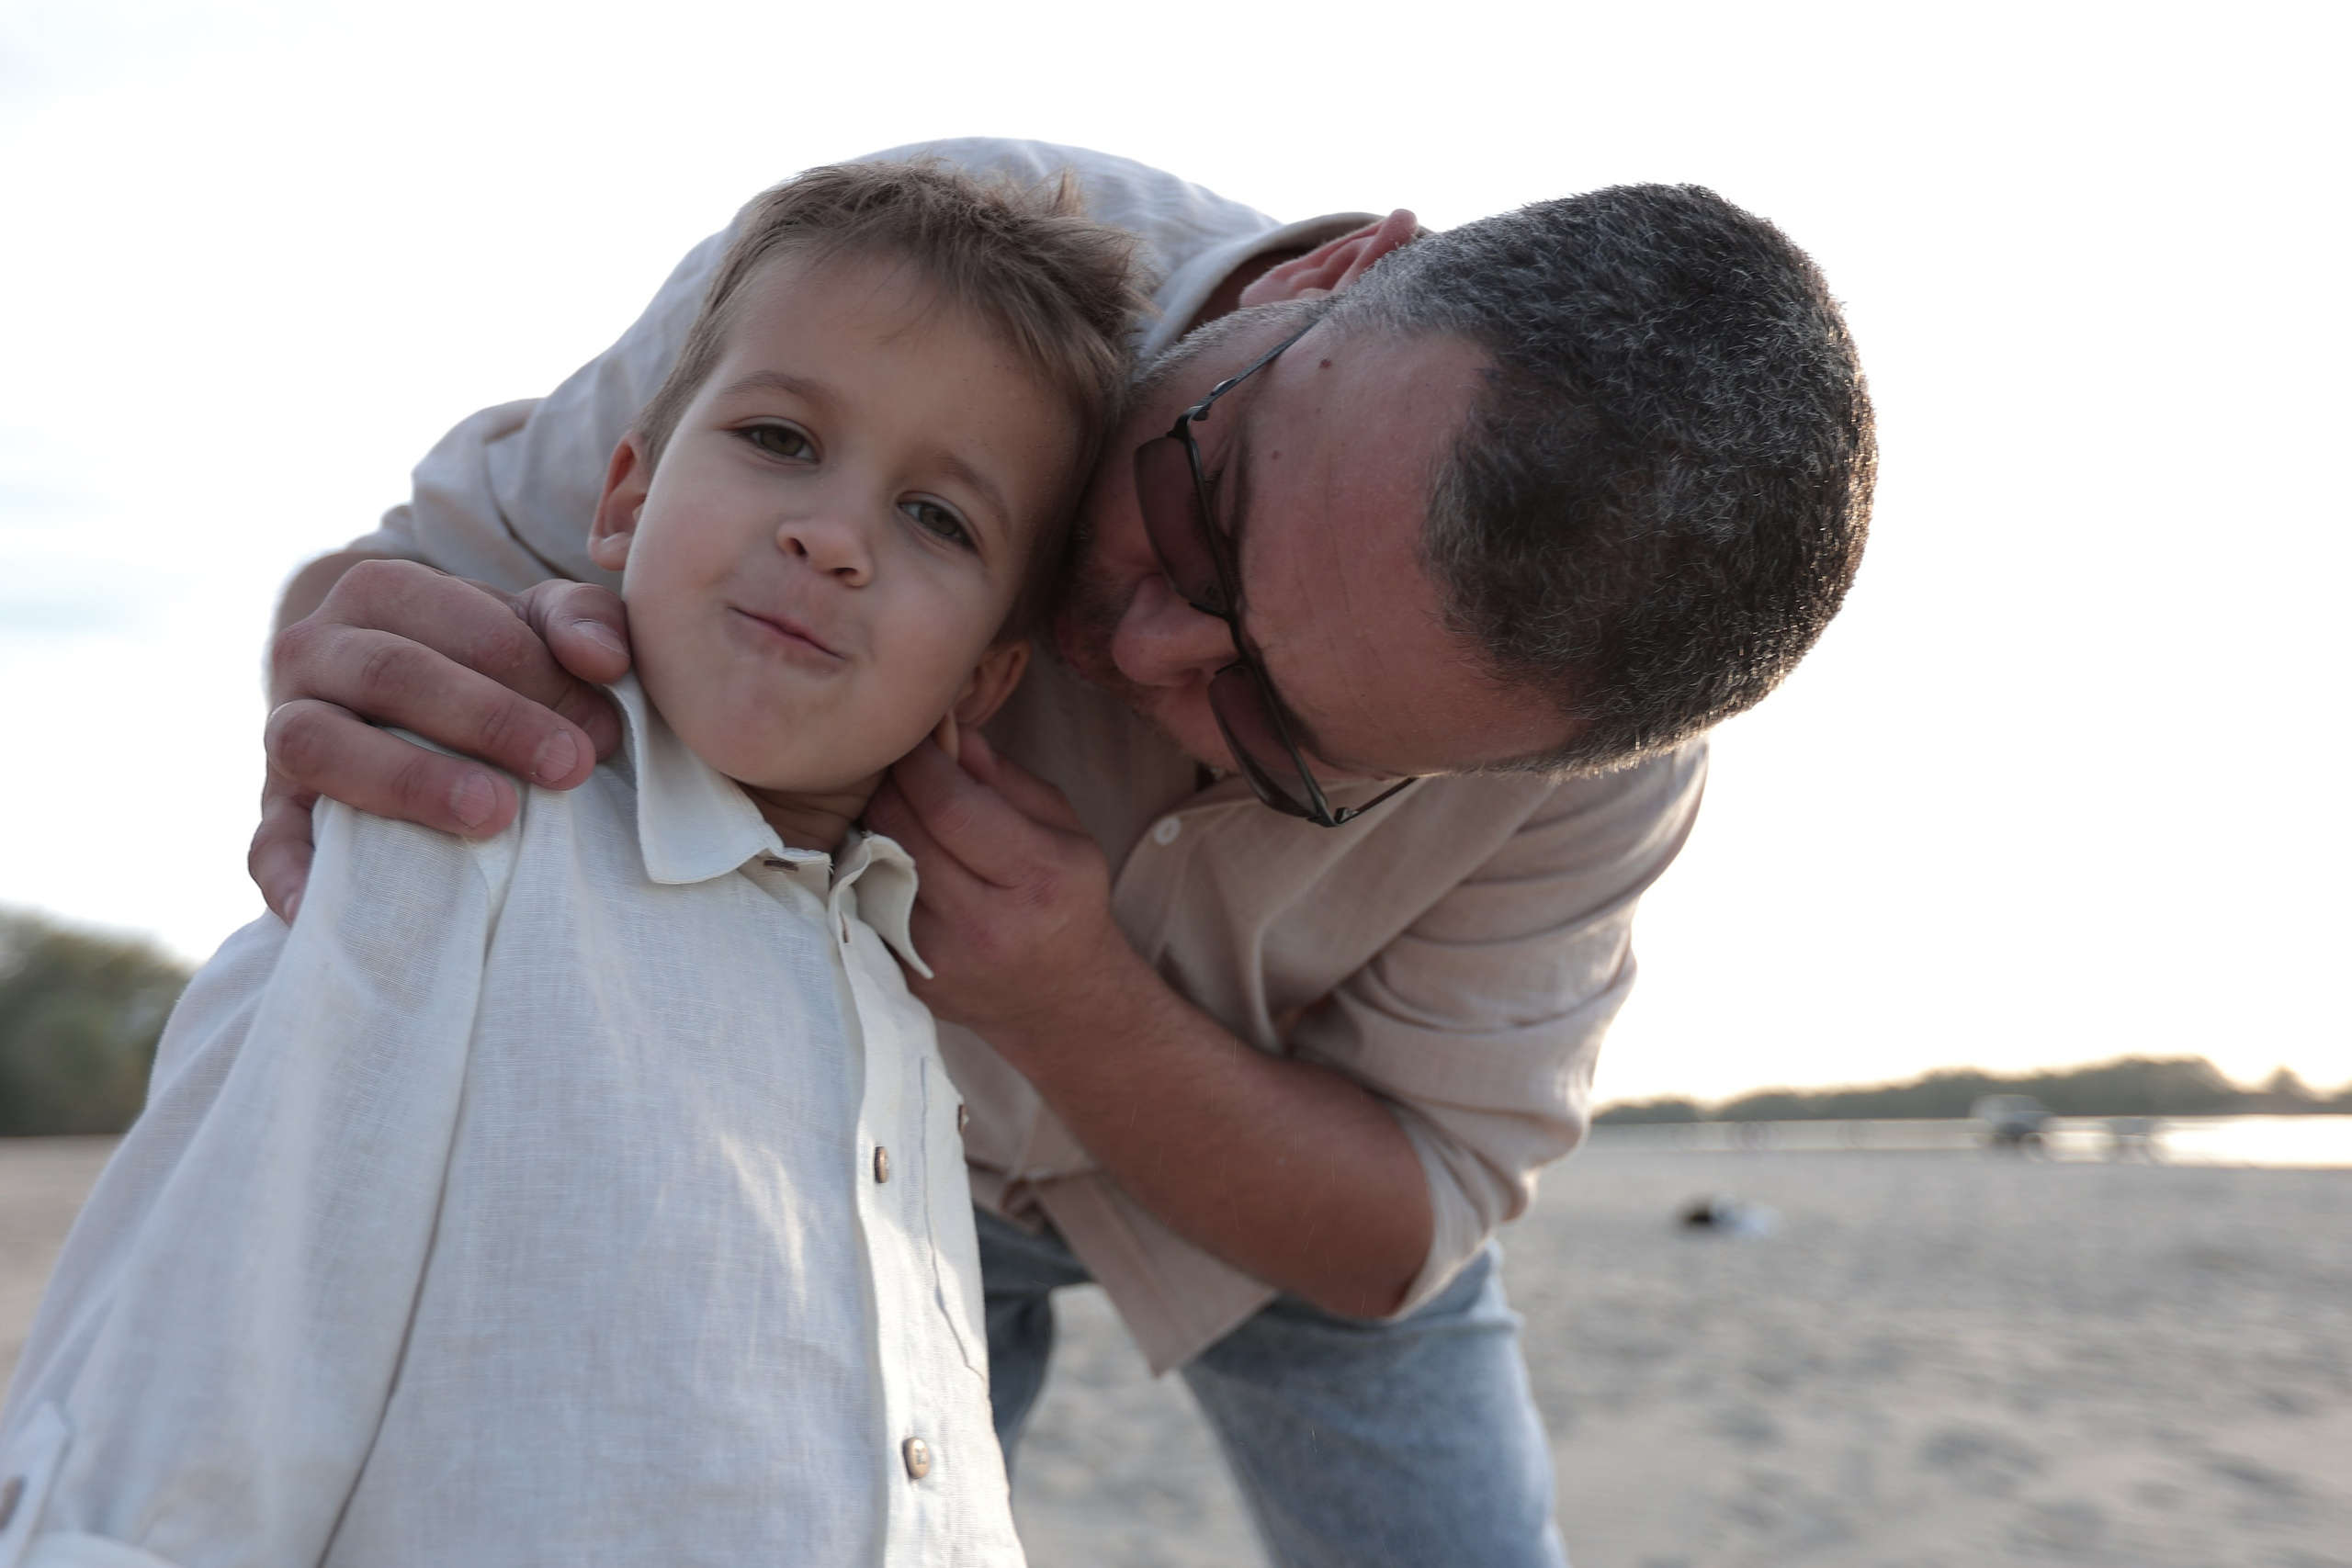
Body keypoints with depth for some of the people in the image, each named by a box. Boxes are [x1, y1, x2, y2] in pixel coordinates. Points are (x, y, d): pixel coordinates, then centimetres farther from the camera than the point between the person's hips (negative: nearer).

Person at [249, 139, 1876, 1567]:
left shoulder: (1599, 731, -31)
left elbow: (1393, 1236, -22)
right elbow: (450, 552, -21)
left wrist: (1077, 1011, -39)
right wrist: (351, 667, -45)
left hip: (1287, 1161, 0)